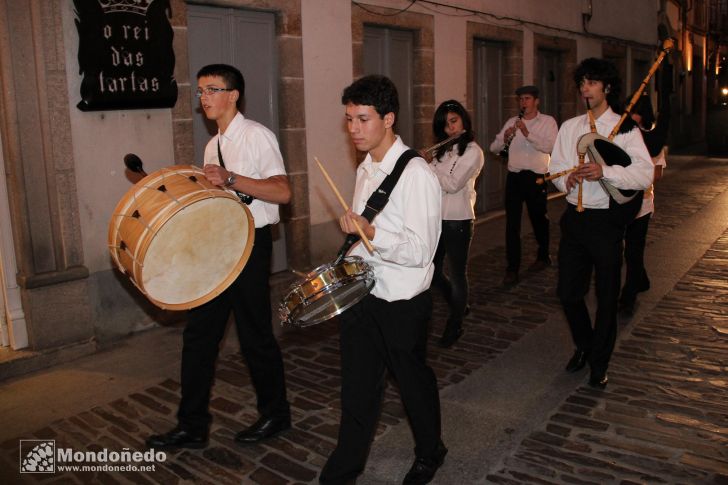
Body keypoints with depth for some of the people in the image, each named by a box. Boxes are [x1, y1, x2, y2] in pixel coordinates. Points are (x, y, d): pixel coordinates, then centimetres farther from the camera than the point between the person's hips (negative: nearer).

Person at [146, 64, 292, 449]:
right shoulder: (213, 146, 15)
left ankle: (275, 414, 25)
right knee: (198, 334, 9)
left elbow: (283, 192, -20)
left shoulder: (257, 136, -9)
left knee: (254, 336, 2)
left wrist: (231, 178, -28)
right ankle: (192, 426, 21)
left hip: (250, 244, -8)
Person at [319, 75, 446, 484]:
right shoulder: (366, 170, 8)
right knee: (358, 387, 16)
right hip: (361, 294, 7)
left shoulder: (416, 174, -19)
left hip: (402, 303, -6)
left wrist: (370, 234, -34)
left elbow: (420, 251, -24)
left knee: (413, 381, 15)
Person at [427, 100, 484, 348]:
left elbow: (452, 184, -19)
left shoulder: (473, 151, -8)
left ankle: (455, 324, 21)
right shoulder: (442, 150, 11)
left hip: (457, 220, -7)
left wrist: (427, 166, -11)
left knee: (457, 273, 4)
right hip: (436, 217, 7)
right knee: (432, 271, 12)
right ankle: (459, 305, 37)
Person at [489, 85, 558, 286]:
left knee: (539, 219, 13)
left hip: (536, 177, -2)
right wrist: (504, 138, -14)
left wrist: (527, 133, -24)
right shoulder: (511, 122, 11)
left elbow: (549, 146, -15)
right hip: (514, 177, 2)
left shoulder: (548, 121, 1)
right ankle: (512, 268, 2)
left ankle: (543, 257, 35)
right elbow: (493, 148, 6)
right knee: (512, 223, -2)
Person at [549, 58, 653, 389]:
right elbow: (555, 167, 10)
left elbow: (645, 175, -15)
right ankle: (584, 346, 38)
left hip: (606, 219, -4)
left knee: (606, 296, 7)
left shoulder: (624, 128, -5)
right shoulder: (569, 127, 10)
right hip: (574, 217, 4)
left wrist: (604, 172, -29)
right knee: (568, 291, 11)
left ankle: (599, 364, 25)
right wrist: (566, 180, -12)